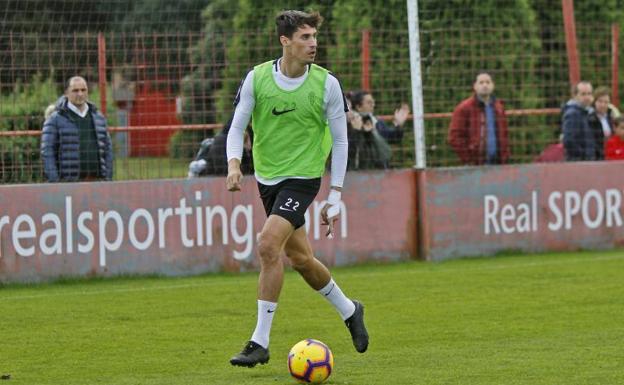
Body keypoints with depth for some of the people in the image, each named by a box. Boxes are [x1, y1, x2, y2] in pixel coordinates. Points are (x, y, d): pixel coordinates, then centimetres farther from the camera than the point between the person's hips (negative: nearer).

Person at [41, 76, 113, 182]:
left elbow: (107, 148, 17)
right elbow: (47, 153, -5)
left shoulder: (98, 117, 14)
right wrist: (54, 182, -13)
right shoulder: (55, 119, 0)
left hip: (97, 181, 5)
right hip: (69, 181, -5)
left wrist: (108, 179, 9)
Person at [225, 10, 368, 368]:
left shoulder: (326, 84, -10)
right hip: (267, 177, 4)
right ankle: (349, 310, 39)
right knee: (300, 258, 13)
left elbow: (340, 141, -3)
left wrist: (335, 198, -5)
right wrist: (234, 164, -20)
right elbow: (238, 126, 0)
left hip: (303, 177, -4)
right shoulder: (257, 78, -6)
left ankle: (261, 342, -15)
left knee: (268, 246, -21)